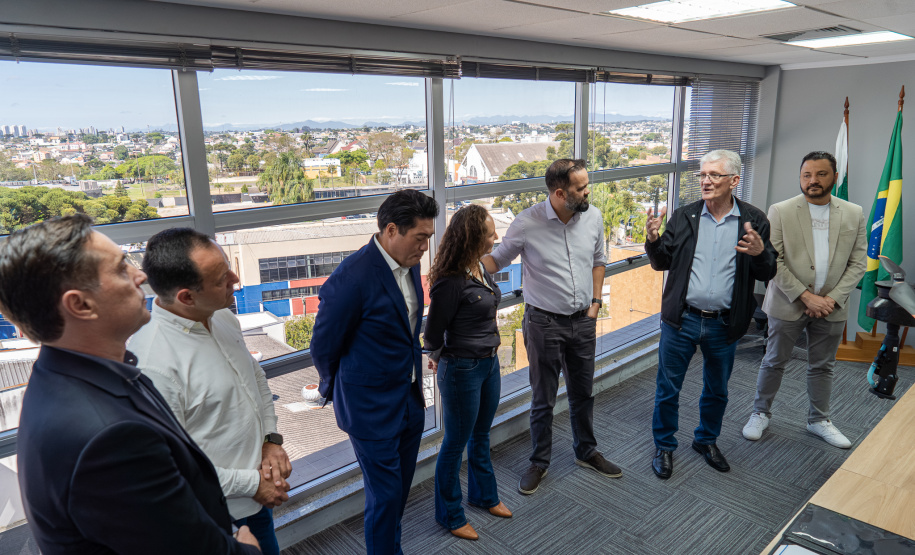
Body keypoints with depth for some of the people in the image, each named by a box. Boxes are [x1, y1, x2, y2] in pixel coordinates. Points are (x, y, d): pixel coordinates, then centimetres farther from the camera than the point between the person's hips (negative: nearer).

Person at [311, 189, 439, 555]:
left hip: (410, 401, 8)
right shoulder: (352, 277, -26)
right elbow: (323, 347, -14)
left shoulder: (409, 264, -1)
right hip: (372, 409, -7)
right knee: (384, 494, 7)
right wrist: (338, 390, 3)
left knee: (400, 487, 22)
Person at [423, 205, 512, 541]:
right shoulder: (451, 282, -25)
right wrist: (440, 359, 6)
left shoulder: (481, 268, 1)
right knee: (456, 443, 11)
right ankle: (449, 515, 31)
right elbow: (433, 333, -14)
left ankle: (483, 494, 46)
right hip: (462, 370, -8)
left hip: (490, 363, 8)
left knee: (481, 436, 25)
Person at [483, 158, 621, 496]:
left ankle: (586, 452, 42)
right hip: (544, 322, -4)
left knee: (583, 393, 20)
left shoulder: (593, 218, -3)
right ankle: (539, 463, 29)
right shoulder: (527, 224, -16)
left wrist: (595, 301, 7)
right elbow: (497, 259, -4)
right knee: (543, 399, 9)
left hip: (583, 321, 4)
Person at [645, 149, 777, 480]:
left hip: (724, 325, 1)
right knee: (668, 388, 8)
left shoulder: (754, 221, -1)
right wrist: (653, 240, -17)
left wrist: (760, 253, -21)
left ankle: (706, 440, 43)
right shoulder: (684, 217, -1)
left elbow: (767, 273, 0)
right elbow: (662, 263, 3)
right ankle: (664, 446, 28)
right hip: (682, 319, -1)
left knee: (717, 390, 19)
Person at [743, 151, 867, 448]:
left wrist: (833, 298, -10)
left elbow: (858, 263, 3)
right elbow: (772, 262, -12)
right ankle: (761, 413, 28)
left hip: (831, 307, 3)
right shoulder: (780, 212, -8)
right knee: (774, 362, 10)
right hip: (788, 304, -3)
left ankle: (818, 419, 35)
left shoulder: (854, 214, 2)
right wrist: (805, 297, -16)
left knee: (822, 367, 16)